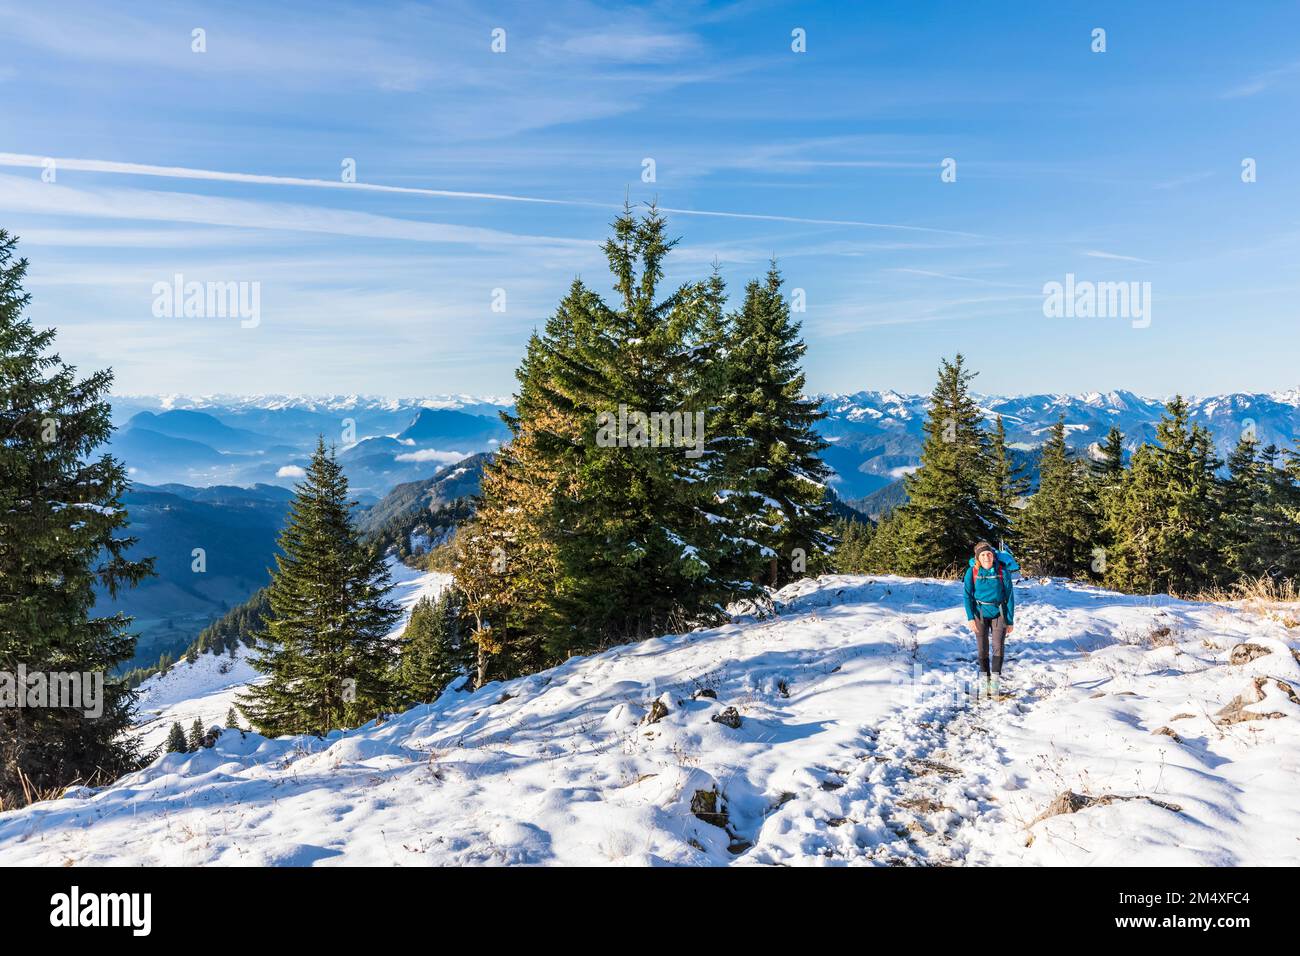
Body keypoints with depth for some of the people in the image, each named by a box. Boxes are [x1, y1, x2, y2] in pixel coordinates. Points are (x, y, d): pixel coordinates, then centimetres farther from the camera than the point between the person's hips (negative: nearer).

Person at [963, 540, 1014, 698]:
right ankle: (985, 680, 15)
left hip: (999, 613, -1)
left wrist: (1010, 621, -2)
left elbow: (1009, 596, -3)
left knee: (997, 647, -11)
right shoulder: (972, 572, -8)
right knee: (983, 649, 3)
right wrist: (970, 617, -17)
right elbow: (968, 596, -7)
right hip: (980, 614, 1)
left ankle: (996, 679, -5)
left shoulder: (1003, 571, -9)